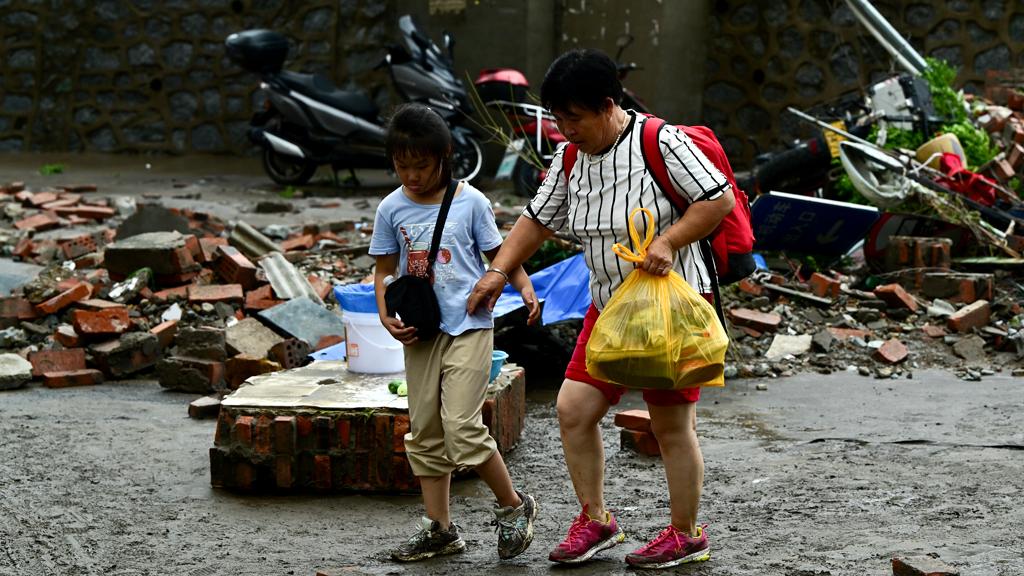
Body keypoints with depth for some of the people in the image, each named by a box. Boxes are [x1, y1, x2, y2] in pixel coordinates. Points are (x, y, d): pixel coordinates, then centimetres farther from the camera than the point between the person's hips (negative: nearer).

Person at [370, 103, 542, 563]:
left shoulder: (470, 202, -5)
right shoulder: (392, 209, 3)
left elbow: (499, 255, 4)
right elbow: (385, 270, 9)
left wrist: (525, 287, -13)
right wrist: (387, 318, -6)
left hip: (468, 326, -4)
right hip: (421, 331, 5)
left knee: (462, 427, -14)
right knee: (424, 432, 7)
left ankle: (514, 506, 6)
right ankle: (438, 528, 17)